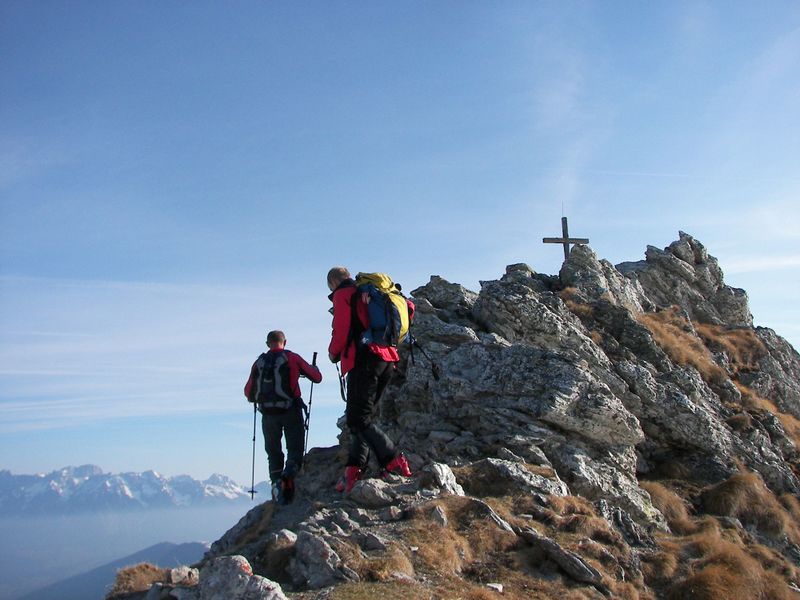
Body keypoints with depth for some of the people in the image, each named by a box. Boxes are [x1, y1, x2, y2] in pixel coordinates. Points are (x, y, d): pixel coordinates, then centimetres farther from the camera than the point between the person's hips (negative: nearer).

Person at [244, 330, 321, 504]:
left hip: (268, 413, 3)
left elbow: (248, 392, 10)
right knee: (295, 450, 5)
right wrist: (314, 368, 25)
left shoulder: (259, 362, 7)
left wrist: (256, 398, 32)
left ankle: (276, 481, -7)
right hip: (291, 411, -3)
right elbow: (317, 377, 2)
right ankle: (288, 476, -23)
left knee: (273, 453, 14)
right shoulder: (292, 358, -1)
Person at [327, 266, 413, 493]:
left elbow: (341, 329, -7)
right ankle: (354, 469, -2)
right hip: (388, 359, 8)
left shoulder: (342, 295, 4)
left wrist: (333, 353, 11)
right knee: (363, 416, 9)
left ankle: (393, 461, -21)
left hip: (364, 359, -8)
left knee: (358, 418, -9)